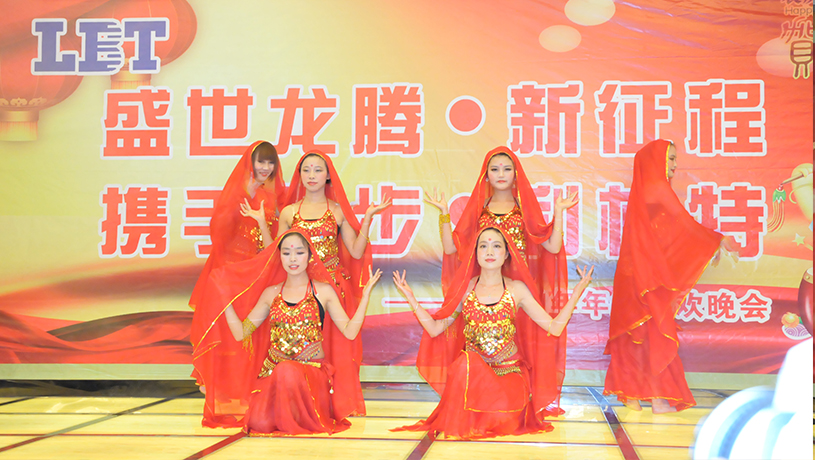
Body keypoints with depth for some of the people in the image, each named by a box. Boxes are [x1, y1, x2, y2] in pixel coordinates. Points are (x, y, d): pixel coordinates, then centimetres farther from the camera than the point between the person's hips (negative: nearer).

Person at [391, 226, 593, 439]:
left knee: (505, 414, -32)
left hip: (509, 370, -1)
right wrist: (410, 297, -1)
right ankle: (461, 420, -12)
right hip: (471, 371, 1)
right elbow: (435, 329, 4)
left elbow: (554, 328, -1)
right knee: (467, 360, -34)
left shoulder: (517, 289, 2)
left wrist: (576, 294, -10)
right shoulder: (465, 288, 6)